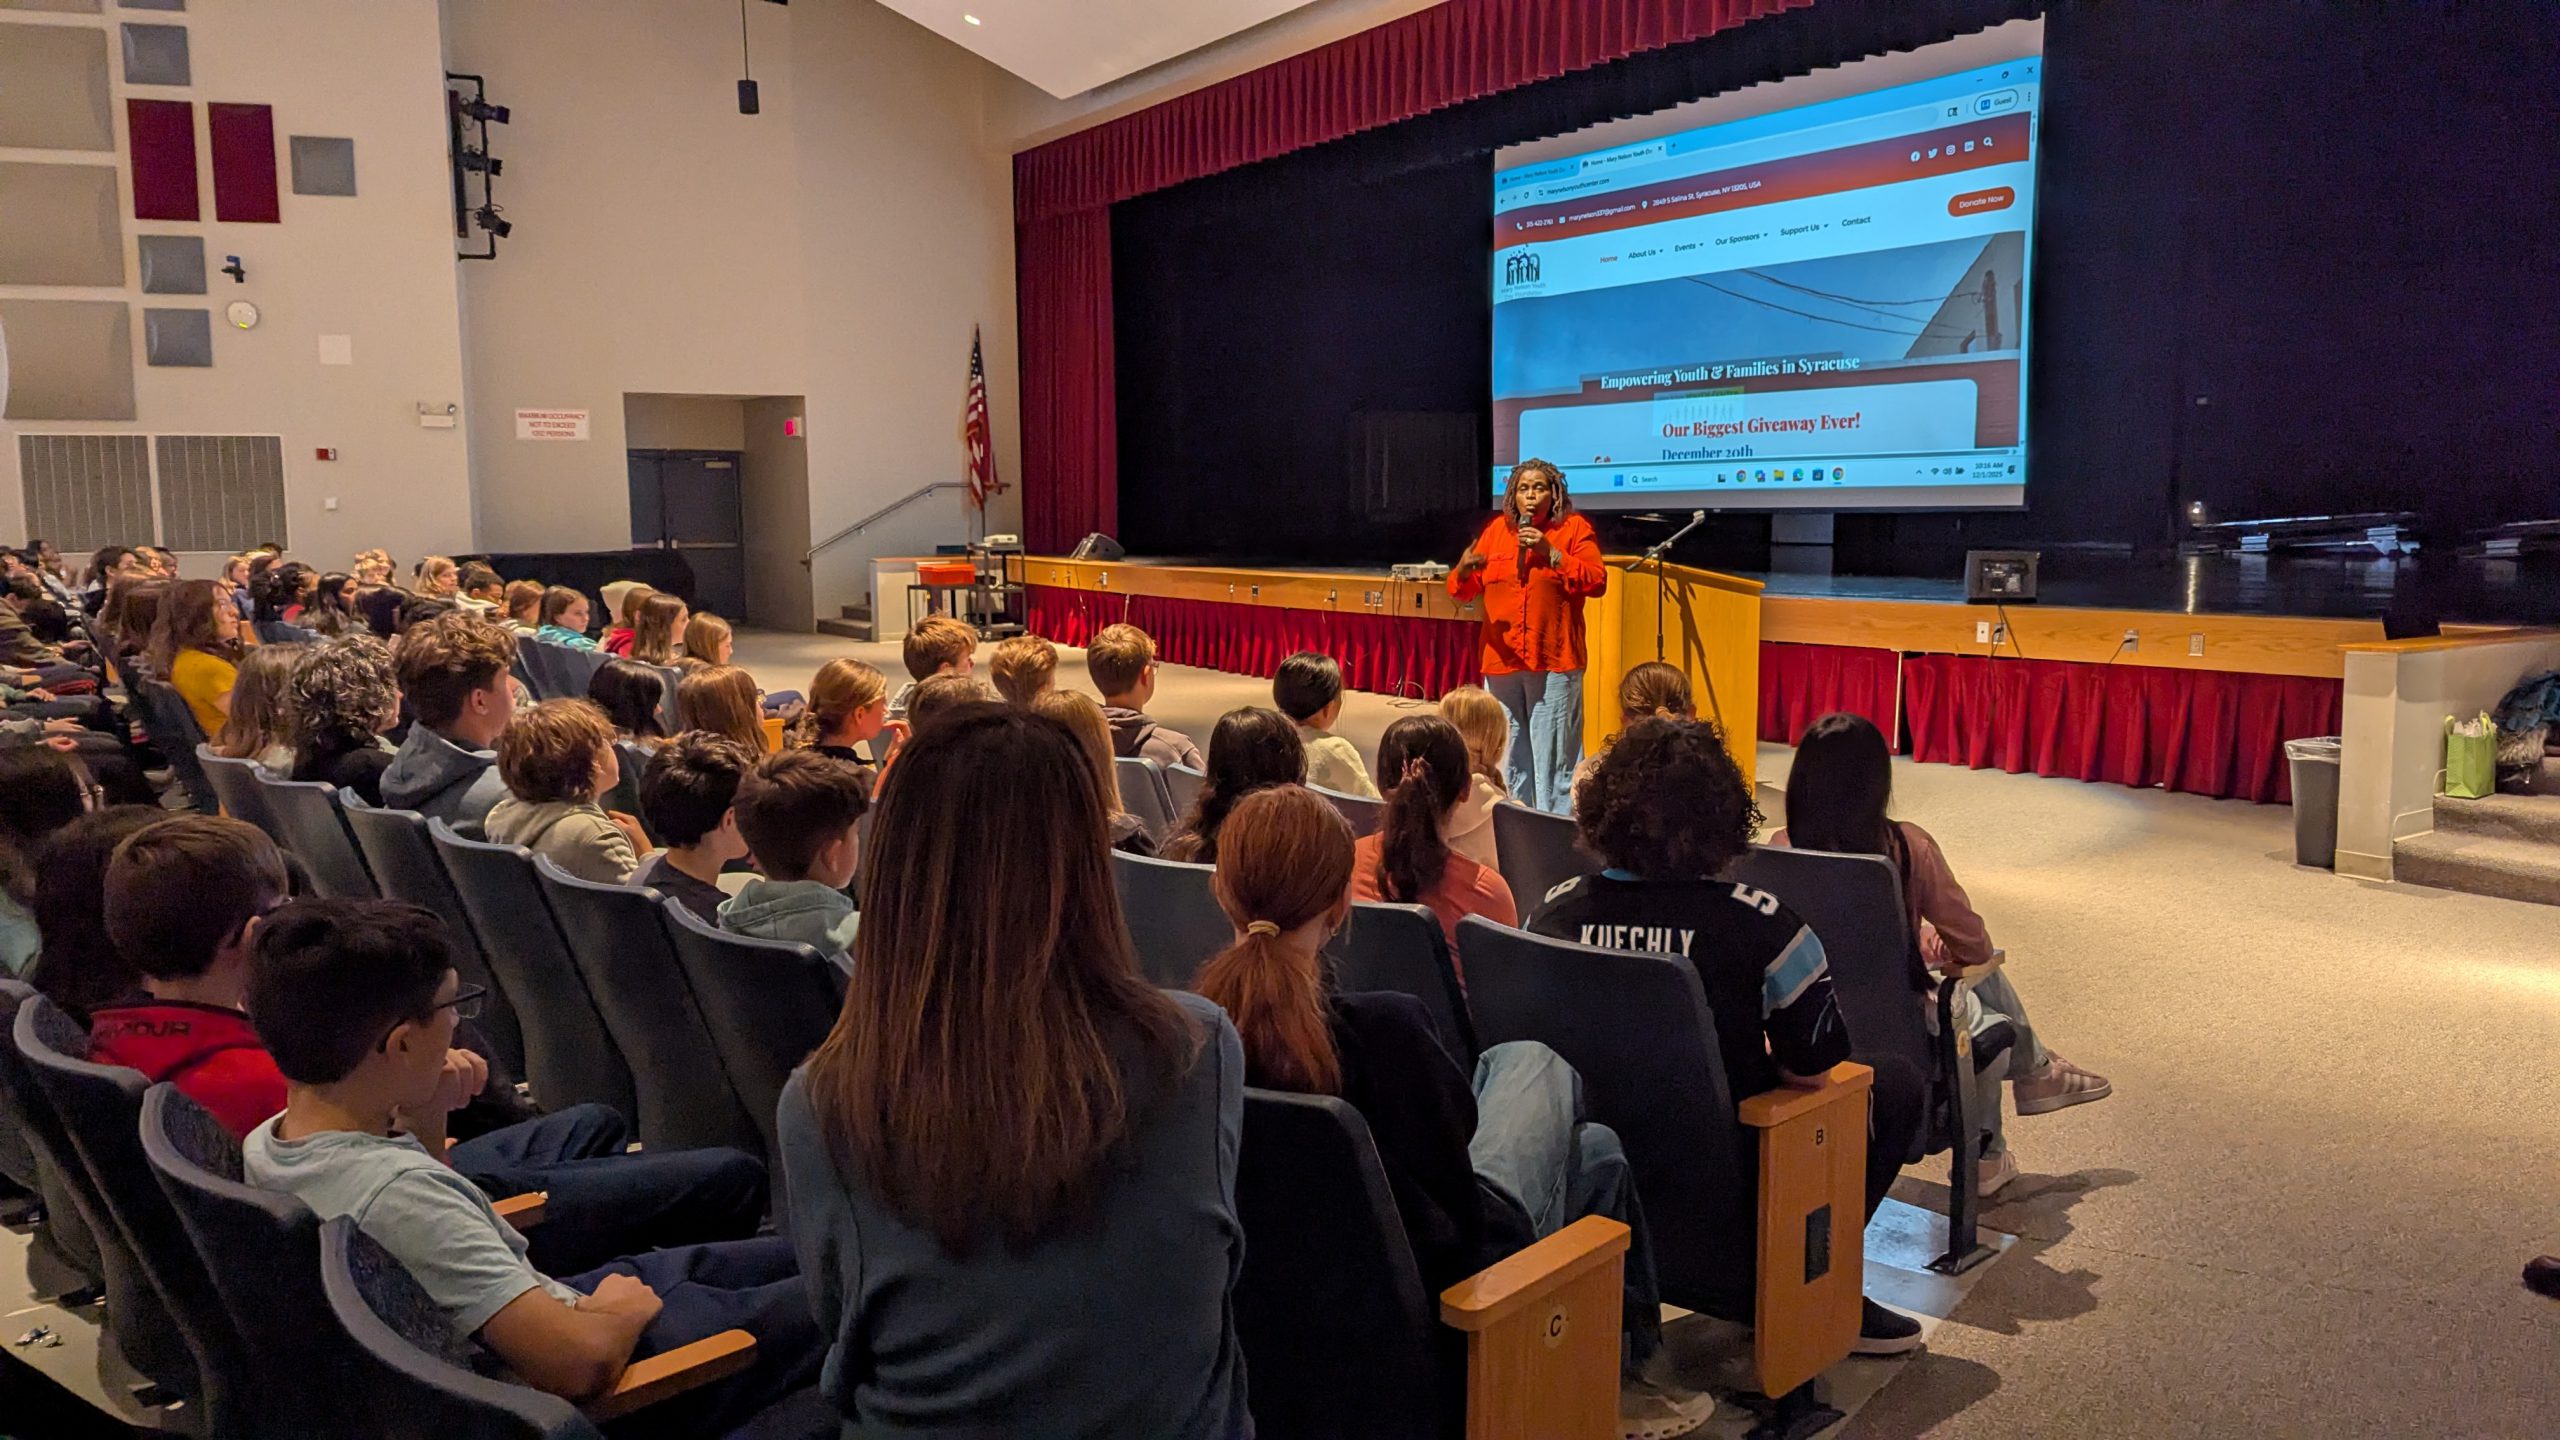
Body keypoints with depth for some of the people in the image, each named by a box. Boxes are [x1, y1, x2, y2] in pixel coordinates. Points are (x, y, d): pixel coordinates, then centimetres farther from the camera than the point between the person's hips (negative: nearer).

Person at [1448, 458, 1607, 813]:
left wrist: (1551, 552, -15)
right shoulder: (1496, 529, 12)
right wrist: (1464, 570, -12)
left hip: (1553, 663, -4)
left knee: (1554, 756, -3)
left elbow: (1596, 581, -8)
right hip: (1501, 660, 4)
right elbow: (1465, 589, 11)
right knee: (1507, 754, 10)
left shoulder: (1575, 528, 2)